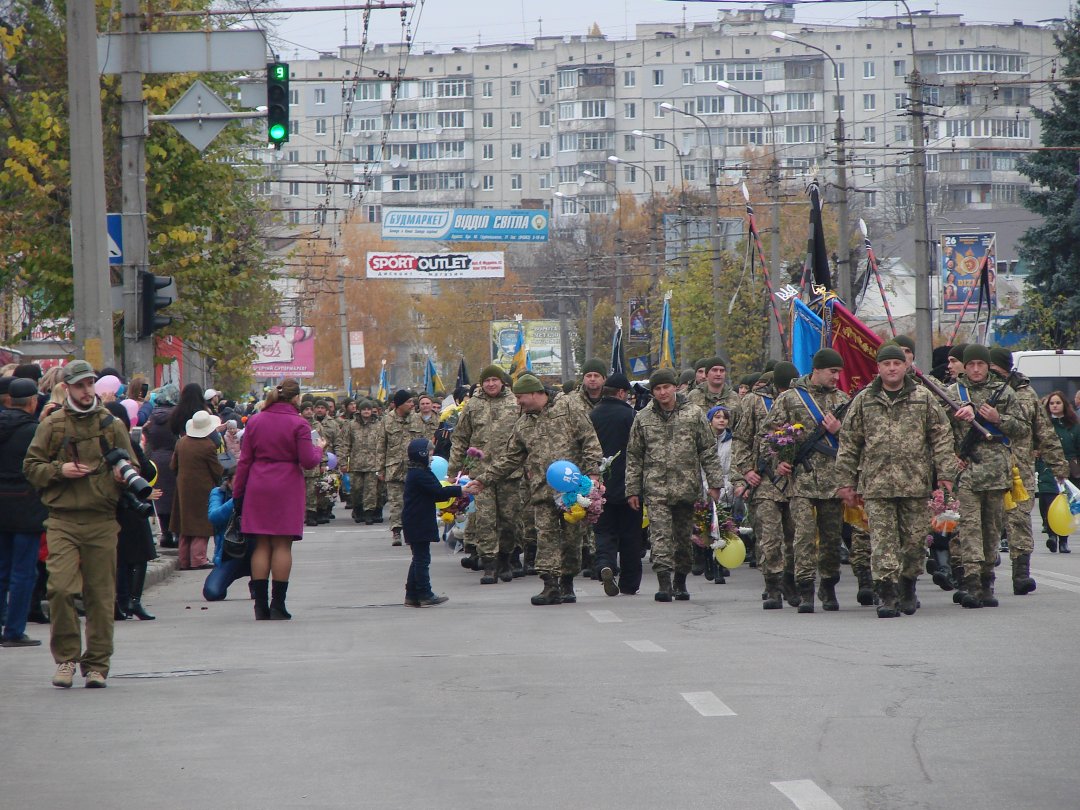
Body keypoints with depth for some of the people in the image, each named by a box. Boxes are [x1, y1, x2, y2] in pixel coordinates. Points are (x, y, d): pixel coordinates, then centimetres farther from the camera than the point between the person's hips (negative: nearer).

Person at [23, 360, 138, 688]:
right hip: (63, 521, -1)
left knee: (101, 595, 1)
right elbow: (31, 466, 8)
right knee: (60, 588, -14)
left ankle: (97, 664, 11)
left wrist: (124, 474, -5)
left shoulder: (112, 425, 12)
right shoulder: (52, 425, 8)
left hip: (102, 522, 1)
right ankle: (66, 657, 0)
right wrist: (59, 471, -10)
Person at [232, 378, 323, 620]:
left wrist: (238, 492, 12)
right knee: (282, 545, 1)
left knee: (261, 545, 6)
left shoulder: (254, 421, 6)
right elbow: (308, 462, -9)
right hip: (287, 489, -3)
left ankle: (260, 605, 4)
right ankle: (278, 605, 0)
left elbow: (244, 461, 7)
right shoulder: (298, 424, -7)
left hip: (258, 489, 3)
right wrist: (318, 448, 12)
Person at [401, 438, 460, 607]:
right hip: (419, 525, -10)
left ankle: (412, 595, 17)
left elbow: (432, 494, 18)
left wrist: (451, 490, 10)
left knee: (419, 559, 14)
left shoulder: (414, 473, 14)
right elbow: (438, 492, -22)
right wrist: (459, 490, -18)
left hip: (415, 524, 10)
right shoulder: (420, 474, -18)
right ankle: (425, 595, -3)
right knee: (422, 559, -6)